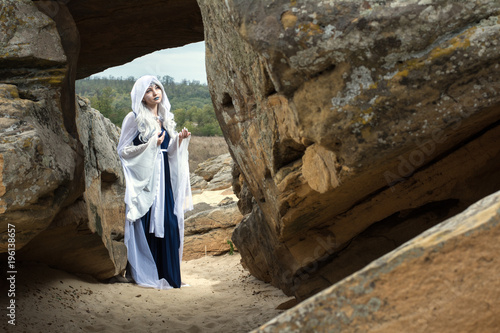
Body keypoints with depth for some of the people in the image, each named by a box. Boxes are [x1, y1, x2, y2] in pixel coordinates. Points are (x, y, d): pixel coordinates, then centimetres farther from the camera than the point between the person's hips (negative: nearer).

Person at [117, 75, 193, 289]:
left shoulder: (166, 119, 15)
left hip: (163, 178, 6)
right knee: (146, 224, -5)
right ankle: (145, 273, 4)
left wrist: (180, 140, -1)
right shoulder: (134, 119, -4)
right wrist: (151, 145, -15)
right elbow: (123, 150, -7)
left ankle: (166, 273, 11)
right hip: (143, 178, -5)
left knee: (167, 223, 2)